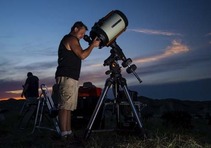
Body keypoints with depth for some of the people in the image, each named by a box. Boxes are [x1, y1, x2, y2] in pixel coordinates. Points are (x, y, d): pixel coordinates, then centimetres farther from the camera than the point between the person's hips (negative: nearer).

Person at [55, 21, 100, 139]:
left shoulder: (69, 39, 27)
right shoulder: (71, 39, -5)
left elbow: (79, 55, 25)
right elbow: (82, 55, -13)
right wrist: (93, 45, -3)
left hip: (71, 78, 10)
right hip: (67, 77, -10)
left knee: (69, 107, 6)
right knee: (65, 106, -13)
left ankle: (68, 132, 7)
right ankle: (64, 134, -13)